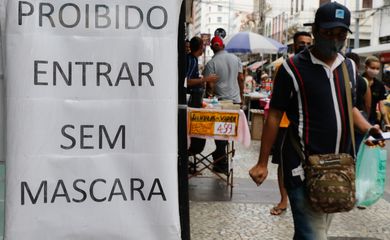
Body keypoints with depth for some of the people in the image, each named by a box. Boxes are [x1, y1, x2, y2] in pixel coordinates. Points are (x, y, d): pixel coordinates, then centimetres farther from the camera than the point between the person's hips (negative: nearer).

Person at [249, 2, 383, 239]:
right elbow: (274, 116, -4)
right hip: (304, 167, -6)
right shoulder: (293, 68, -8)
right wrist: (262, 163, -4)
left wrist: (368, 128, 4)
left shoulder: (349, 67, 10)